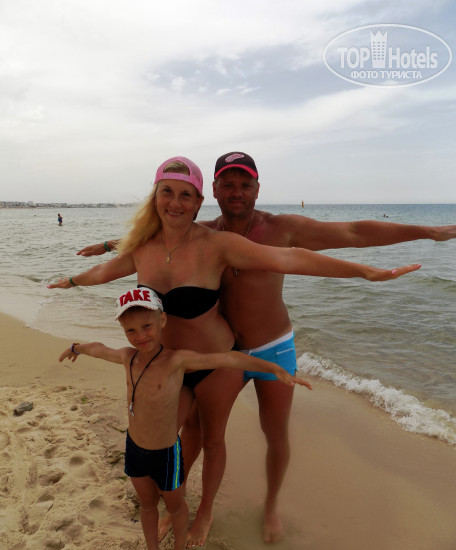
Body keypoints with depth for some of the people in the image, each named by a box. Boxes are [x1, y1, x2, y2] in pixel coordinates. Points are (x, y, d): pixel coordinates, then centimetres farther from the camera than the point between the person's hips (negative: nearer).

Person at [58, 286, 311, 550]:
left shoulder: (175, 360, -27)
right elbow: (99, 349, 12)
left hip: (165, 453, -4)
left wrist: (277, 370, -39)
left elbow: (227, 358, -33)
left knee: (175, 505, 23)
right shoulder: (128, 357, -9)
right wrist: (76, 348, 32)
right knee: (147, 504, 27)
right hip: (134, 447, 5)